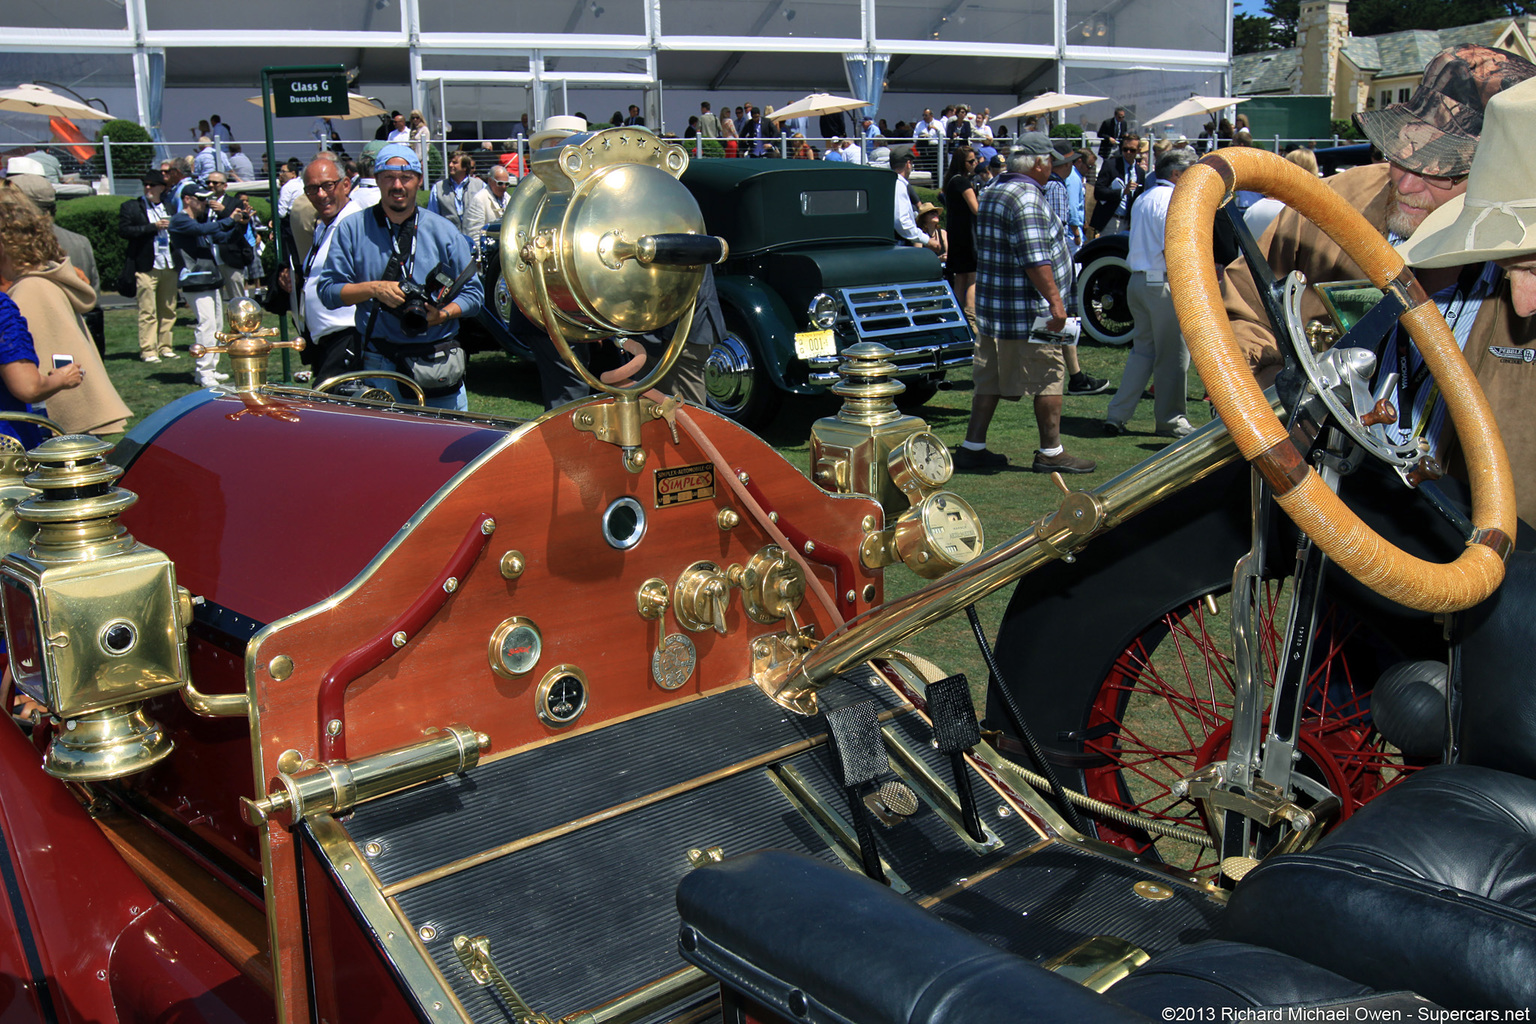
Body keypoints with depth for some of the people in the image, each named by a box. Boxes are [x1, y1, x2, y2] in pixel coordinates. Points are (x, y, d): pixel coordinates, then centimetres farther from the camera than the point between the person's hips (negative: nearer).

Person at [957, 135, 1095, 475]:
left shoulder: (992, 192, 15)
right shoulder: (1026, 197, -16)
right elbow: (1035, 259, -24)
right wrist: (1055, 301, -23)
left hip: (993, 306, 10)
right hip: (1027, 311, -10)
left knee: (989, 379, 11)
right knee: (1049, 377, 1)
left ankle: (972, 447, 12)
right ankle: (1050, 453, 7)